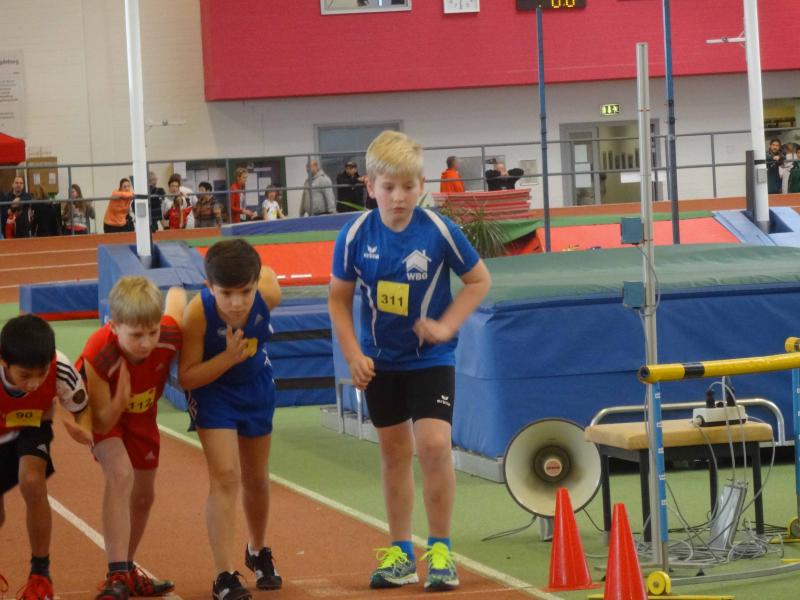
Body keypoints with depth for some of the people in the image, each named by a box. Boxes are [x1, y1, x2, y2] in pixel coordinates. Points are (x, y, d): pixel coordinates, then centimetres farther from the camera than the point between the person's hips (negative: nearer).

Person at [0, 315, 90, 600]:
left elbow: (81, 408, -15)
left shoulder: (61, 371, -35)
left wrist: (84, 432, -38)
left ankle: (40, 573, -9)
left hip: (31, 429, -1)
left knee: (32, 482, -29)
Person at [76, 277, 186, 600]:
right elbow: (101, 423, -32)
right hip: (104, 413, -5)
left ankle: (127, 570, 40)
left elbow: (177, 295, -9)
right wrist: (120, 402, -50)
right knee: (120, 474, -30)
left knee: (143, 496, 16)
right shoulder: (99, 356, -41)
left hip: (141, 413, 5)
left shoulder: (170, 336, -33)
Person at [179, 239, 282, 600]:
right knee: (225, 477, -16)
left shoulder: (269, 295, -29)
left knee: (256, 478, 19)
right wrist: (228, 358, -38)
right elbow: (186, 378, -25)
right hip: (212, 389, -3)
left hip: (257, 385, 3)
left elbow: (267, 273, -2)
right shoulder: (198, 313, -34)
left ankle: (258, 552, 44)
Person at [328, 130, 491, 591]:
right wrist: (353, 354, -7)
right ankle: (401, 553, 23)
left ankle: (441, 550, -1)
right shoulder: (356, 236, -11)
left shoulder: (439, 231, -15)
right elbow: (340, 298, 1)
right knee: (394, 452, 12)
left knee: (434, 445, -15)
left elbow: (479, 280, -3)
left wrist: (447, 324, -13)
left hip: (431, 358, -2)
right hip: (381, 362, 3)